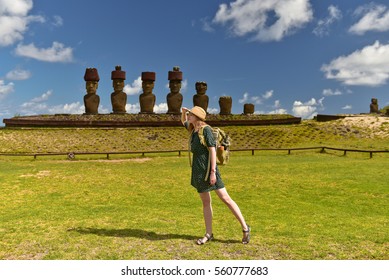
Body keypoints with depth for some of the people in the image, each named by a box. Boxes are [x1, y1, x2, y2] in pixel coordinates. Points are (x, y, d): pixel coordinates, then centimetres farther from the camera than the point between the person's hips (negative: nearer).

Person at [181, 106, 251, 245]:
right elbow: (183, 121, 32)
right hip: (197, 170, 8)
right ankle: (208, 234, 17)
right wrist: (183, 111, 8)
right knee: (206, 202, 11)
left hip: (208, 168, -8)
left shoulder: (206, 129, -11)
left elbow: (212, 150, -16)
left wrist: (213, 172, -21)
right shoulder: (193, 129, 12)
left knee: (225, 198, -4)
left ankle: (245, 228, 6)